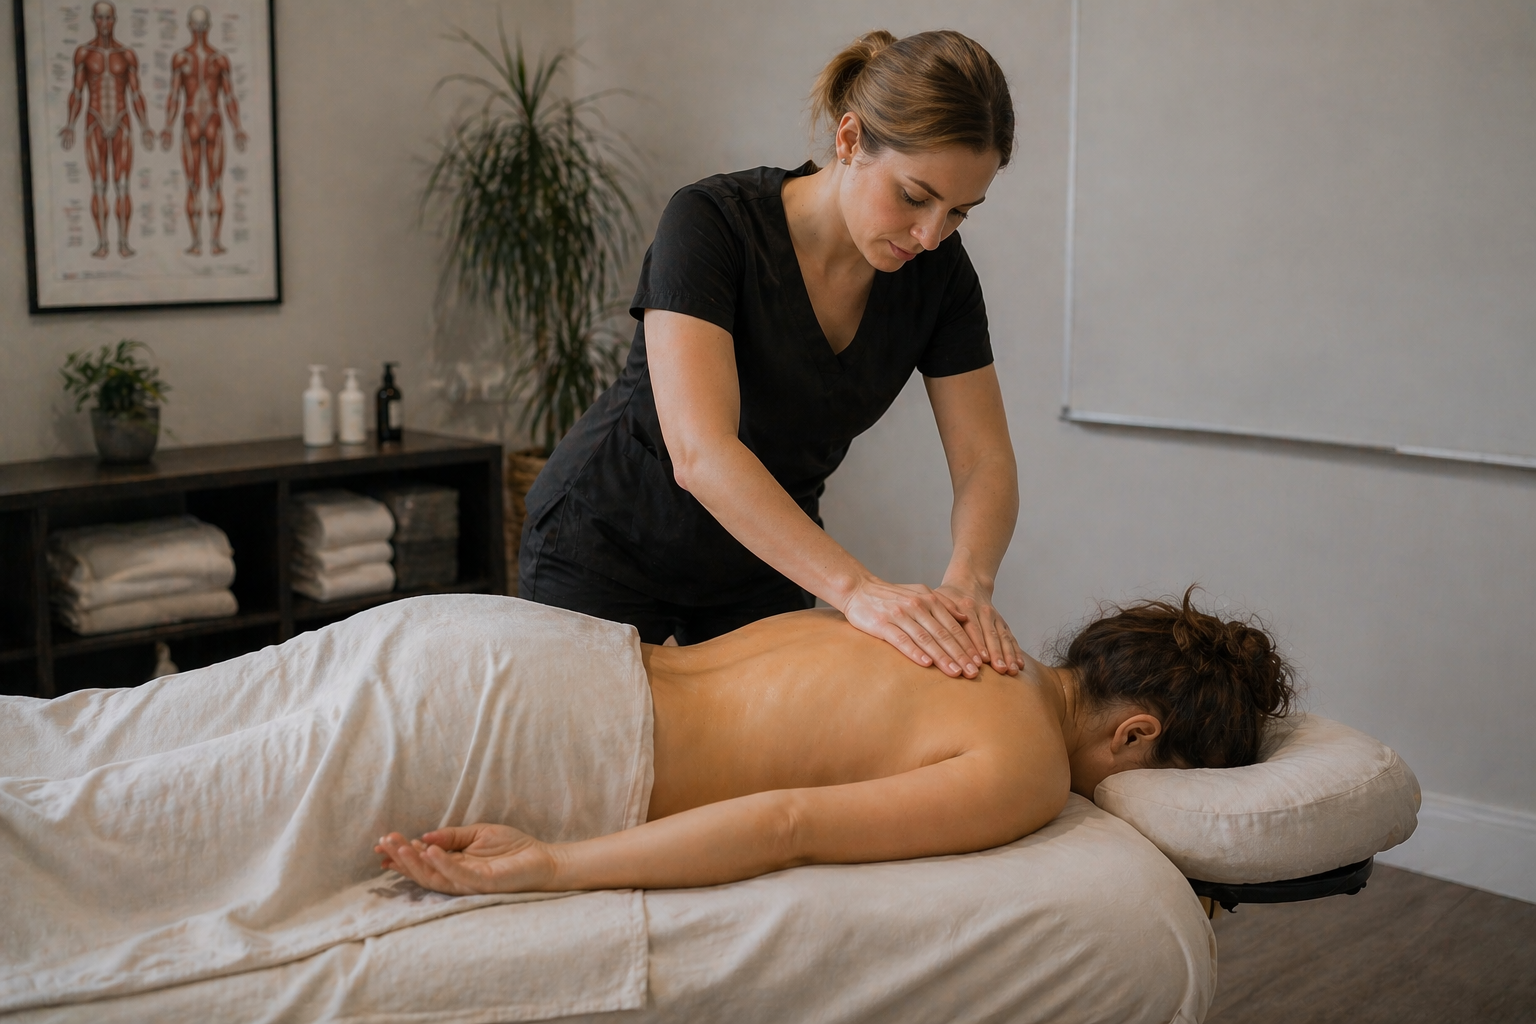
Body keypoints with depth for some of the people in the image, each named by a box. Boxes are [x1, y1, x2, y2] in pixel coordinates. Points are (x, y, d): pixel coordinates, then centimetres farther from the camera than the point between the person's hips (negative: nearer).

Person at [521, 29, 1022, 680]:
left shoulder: (937, 270, -12)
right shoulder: (713, 224, -28)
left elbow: (985, 463, -12)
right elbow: (699, 451, -39)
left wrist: (967, 580, -33)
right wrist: (856, 588, -48)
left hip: (763, 566, 5)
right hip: (605, 552, -4)